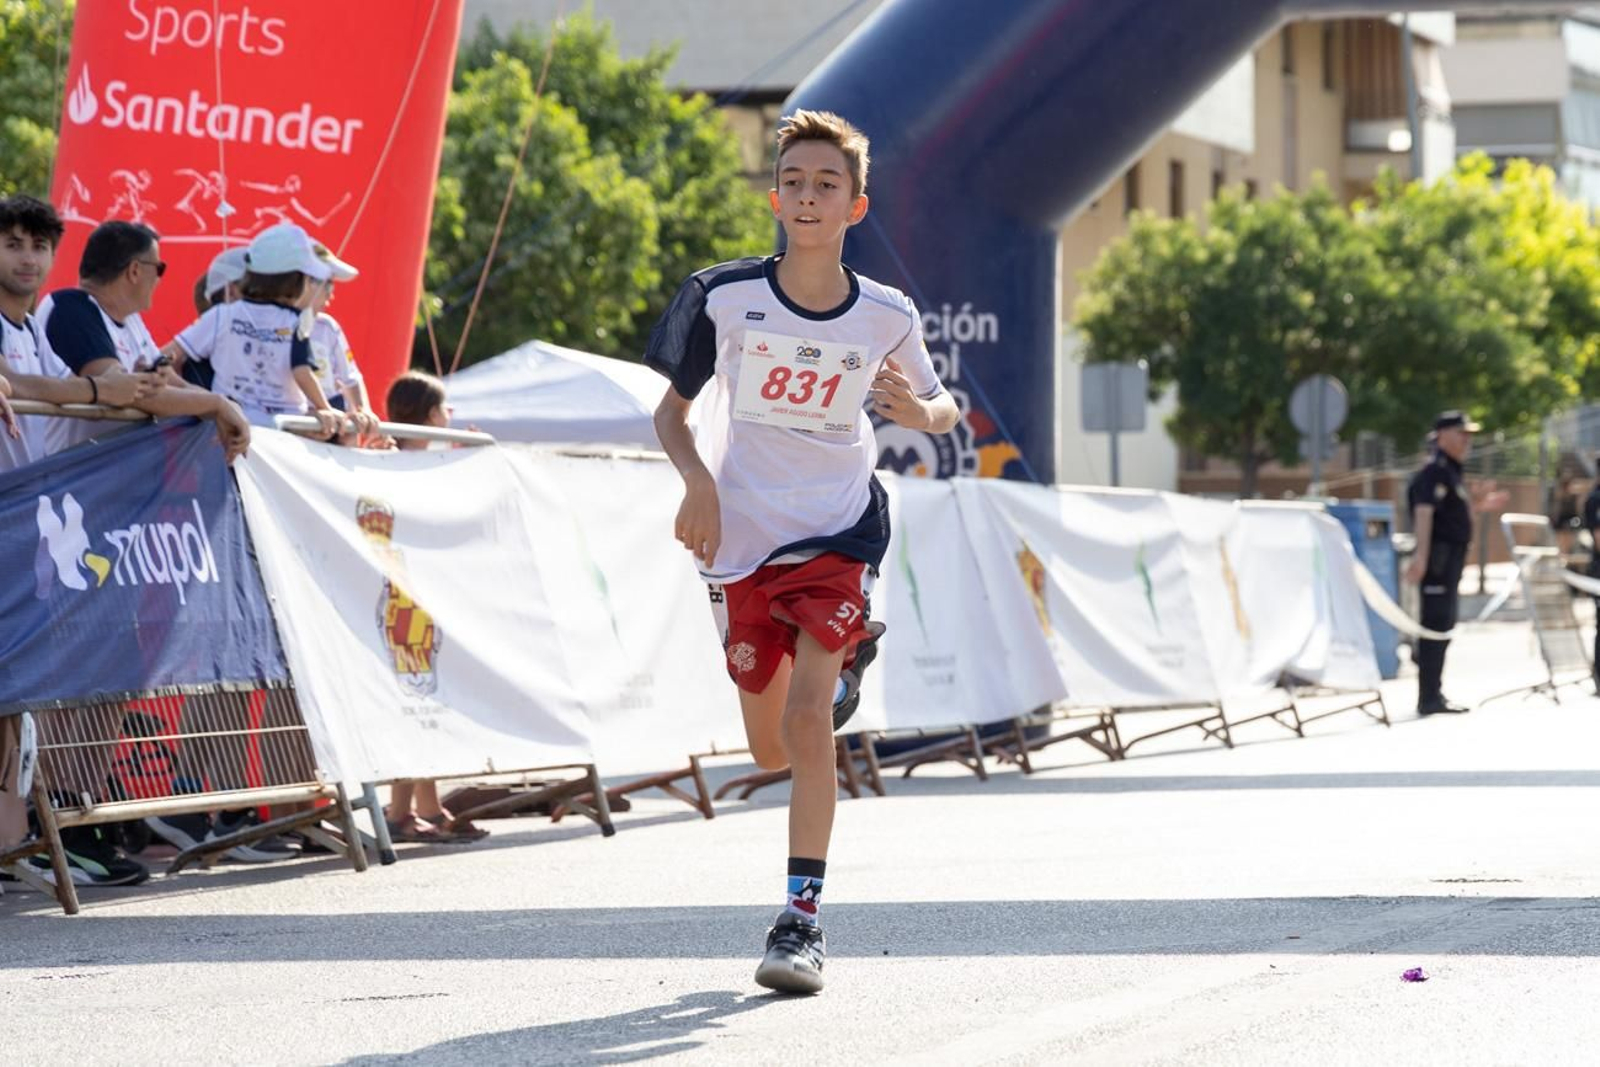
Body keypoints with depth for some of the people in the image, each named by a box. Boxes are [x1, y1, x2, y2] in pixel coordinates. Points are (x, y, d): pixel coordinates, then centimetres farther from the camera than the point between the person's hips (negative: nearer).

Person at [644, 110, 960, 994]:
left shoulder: (887, 317, -6)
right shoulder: (723, 297, -8)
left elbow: (942, 411, 10)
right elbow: (672, 409, 4)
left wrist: (924, 412, -15)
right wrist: (698, 481, -15)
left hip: (837, 532, -2)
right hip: (743, 539, 2)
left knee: (807, 716, -20)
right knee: (771, 751, 12)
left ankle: (801, 919, -13)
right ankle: (848, 653, 48)